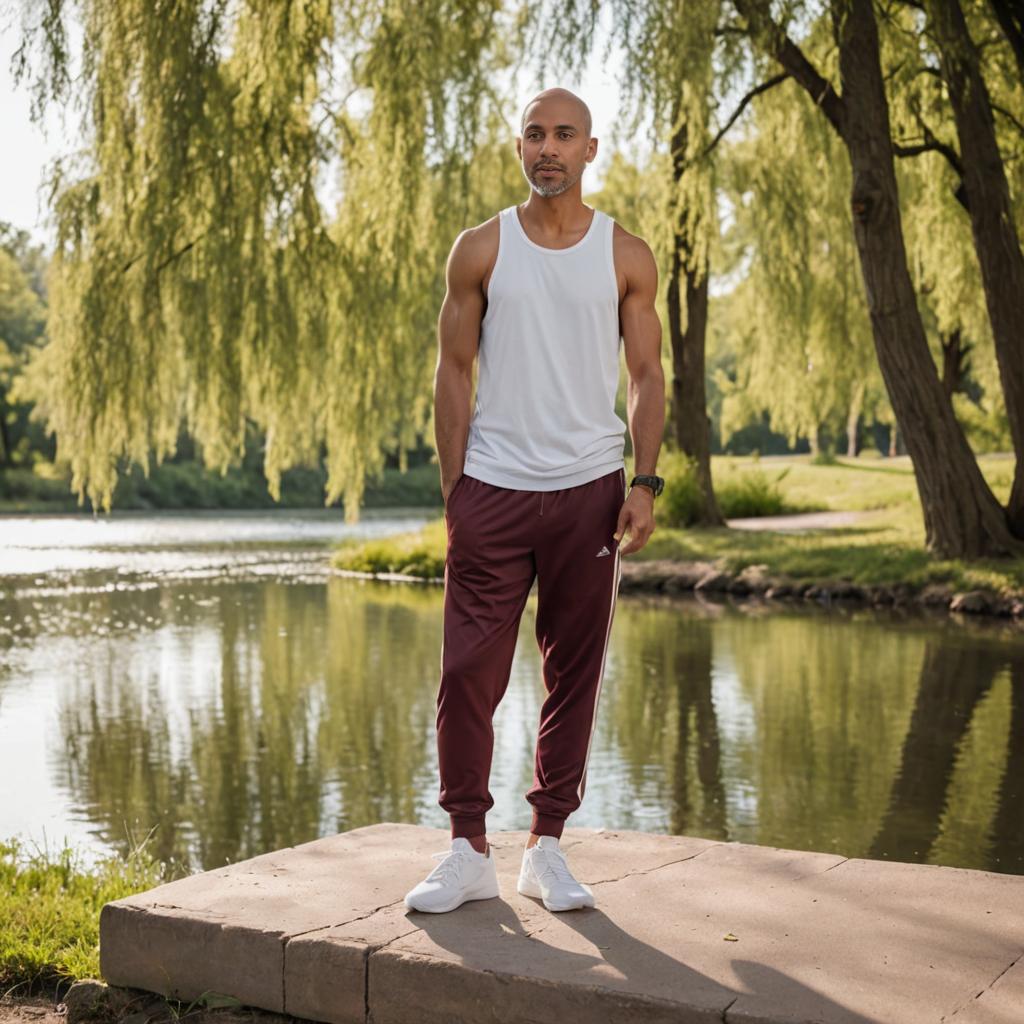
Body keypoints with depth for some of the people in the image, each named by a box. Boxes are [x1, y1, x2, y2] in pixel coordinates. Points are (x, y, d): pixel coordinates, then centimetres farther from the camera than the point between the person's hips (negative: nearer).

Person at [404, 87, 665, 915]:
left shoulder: (627, 256, 6)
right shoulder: (482, 250, 4)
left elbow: (647, 374, 7)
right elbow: (454, 370, 5)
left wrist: (645, 482, -4)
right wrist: (452, 486, -2)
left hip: (589, 489, 1)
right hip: (493, 488, 0)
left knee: (576, 673, 5)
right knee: (468, 672, -2)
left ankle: (547, 848, 17)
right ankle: (469, 851, 10)